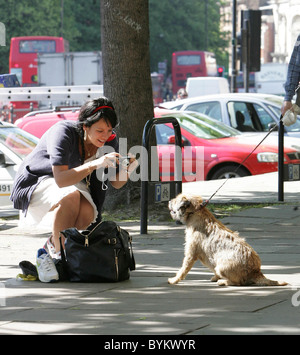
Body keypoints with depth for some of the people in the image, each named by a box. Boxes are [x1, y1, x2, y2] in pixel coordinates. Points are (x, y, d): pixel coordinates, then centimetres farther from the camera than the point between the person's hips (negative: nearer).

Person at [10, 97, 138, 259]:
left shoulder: (109, 140, -13)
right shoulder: (62, 132, -30)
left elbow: (116, 183, -8)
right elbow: (61, 180, -40)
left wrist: (127, 171, -31)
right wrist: (95, 164, -51)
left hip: (74, 182, 5)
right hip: (36, 183, -5)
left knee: (87, 212, -26)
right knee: (71, 197, -37)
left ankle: (52, 244, 1)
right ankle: (58, 251, -23)